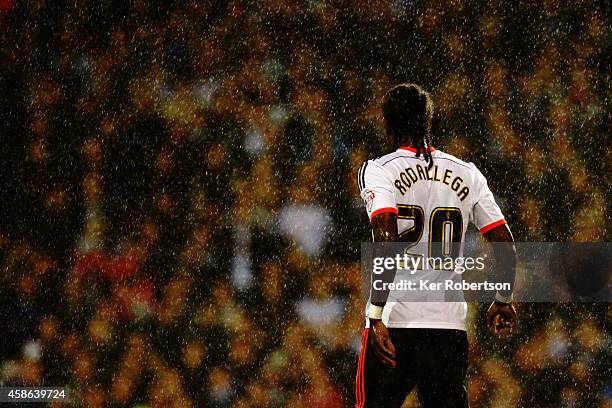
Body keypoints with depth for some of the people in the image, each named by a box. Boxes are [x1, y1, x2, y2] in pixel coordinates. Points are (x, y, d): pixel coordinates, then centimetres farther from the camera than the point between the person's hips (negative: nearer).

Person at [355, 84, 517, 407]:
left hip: (394, 322, -3)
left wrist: (377, 315, -20)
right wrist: (503, 301, 24)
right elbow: (505, 244, 8)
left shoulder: (378, 170, -3)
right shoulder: (467, 174, 10)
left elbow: (387, 242, -18)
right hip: (451, 324, 4)